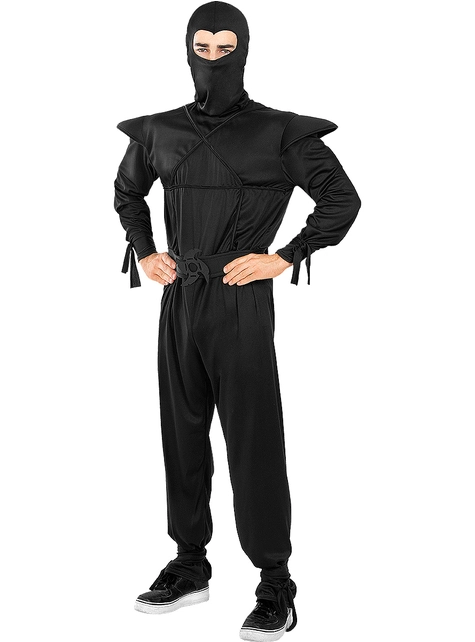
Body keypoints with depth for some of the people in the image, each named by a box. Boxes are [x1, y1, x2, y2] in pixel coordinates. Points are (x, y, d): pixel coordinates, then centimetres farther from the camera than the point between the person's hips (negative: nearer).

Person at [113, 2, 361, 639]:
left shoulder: (278, 132, -5)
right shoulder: (160, 132, 8)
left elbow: (343, 199, -1)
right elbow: (127, 190, 27)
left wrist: (285, 257, -8)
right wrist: (143, 251, 13)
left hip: (241, 302, -5)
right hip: (180, 300, 5)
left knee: (253, 440, -2)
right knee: (182, 434, 12)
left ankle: (275, 586, 9)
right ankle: (190, 565, 27)